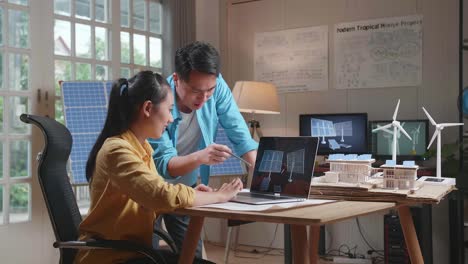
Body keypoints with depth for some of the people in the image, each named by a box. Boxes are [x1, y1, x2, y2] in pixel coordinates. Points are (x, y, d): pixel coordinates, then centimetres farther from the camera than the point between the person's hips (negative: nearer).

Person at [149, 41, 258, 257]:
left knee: (193, 255, 6)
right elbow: (163, 165, -30)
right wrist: (200, 157, -48)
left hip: (186, 187, 4)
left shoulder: (216, 86, -17)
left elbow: (239, 133, -16)